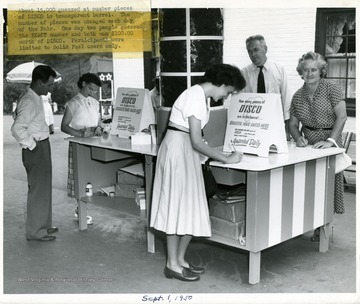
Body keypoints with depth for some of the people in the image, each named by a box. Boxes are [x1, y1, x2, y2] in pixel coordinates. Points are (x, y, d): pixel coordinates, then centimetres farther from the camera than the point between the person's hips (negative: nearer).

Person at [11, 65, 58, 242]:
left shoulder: (36, 99, 11)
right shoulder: (29, 102, -20)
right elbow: (17, 128, -28)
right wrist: (32, 145, -20)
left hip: (42, 148, 10)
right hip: (36, 150, -10)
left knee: (44, 188, 18)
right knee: (38, 190, -2)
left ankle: (43, 225, 31)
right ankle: (35, 232, 8)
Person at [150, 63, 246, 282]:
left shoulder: (203, 96, 10)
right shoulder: (195, 97, -19)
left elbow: (195, 139, 11)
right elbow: (197, 142, -22)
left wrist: (219, 154, 1)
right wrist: (226, 159, -15)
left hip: (187, 151, 9)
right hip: (178, 151, -9)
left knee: (190, 209, 10)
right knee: (178, 206, -2)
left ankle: (180, 259, 20)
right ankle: (172, 265, 10)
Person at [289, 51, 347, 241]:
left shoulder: (331, 88, -4)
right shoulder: (298, 96, 8)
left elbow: (342, 116, -12)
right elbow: (293, 123, 11)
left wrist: (331, 140, -21)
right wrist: (298, 138, -9)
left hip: (329, 141, -3)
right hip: (308, 142, 3)